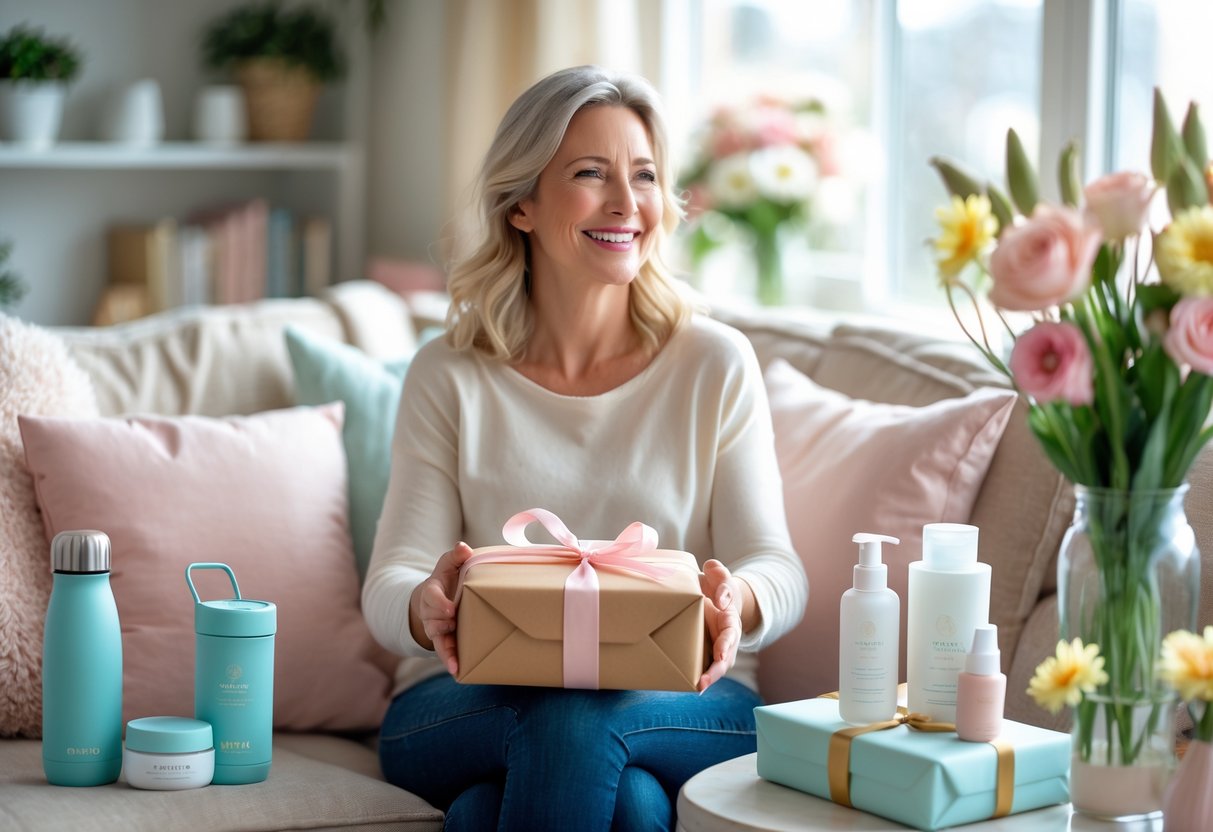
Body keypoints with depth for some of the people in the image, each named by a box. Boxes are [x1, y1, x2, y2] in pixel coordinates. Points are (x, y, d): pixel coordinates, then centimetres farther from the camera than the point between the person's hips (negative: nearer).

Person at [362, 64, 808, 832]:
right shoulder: (447, 378, 5)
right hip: (471, 705, 0)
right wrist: (426, 607, -26)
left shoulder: (716, 364, 4)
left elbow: (777, 568, 1)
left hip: (682, 710, 1)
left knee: (581, 725, -35)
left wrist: (737, 602, -24)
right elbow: (389, 585, 0)